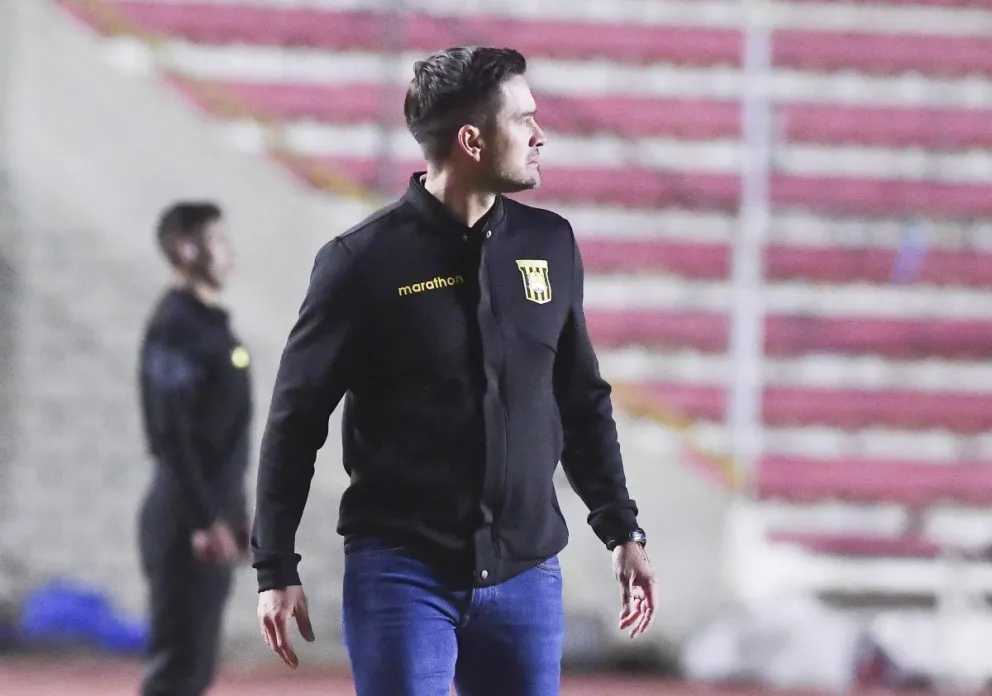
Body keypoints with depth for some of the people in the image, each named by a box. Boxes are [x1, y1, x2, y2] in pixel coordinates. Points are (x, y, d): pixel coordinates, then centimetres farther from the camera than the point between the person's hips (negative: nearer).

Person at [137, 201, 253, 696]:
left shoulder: (212, 322, 16)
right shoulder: (175, 326, -13)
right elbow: (169, 434, -19)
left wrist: (234, 515, 19)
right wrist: (204, 520, -22)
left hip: (213, 515, 9)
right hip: (186, 521, -9)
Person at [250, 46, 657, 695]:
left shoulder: (549, 245, 7)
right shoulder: (365, 260, -6)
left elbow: (583, 402, 17)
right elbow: (296, 421, -2)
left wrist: (622, 529, 14)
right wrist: (277, 568, -5)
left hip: (525, 574, 4)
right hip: (402, 574, -4)